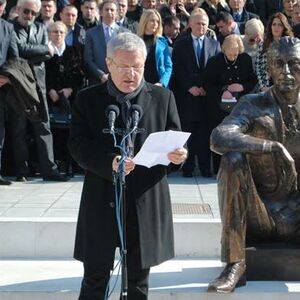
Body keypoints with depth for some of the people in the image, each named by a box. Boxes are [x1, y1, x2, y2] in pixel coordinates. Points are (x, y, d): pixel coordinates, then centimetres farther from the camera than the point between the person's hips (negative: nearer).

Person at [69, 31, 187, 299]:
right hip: (102, 203, -1)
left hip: (147, 203, 1)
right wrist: (109, 162, -21)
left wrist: (178, 154, -17)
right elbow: (77, 145, -4)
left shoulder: (163, 98, 8)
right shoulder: (88, 99, 4)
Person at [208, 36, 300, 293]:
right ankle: (235, 264, -22)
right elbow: (219, 139, -22)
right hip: (258, 216, 0)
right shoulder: (254, 105, -3)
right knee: (233, 159, -27)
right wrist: (275, 147, -27)